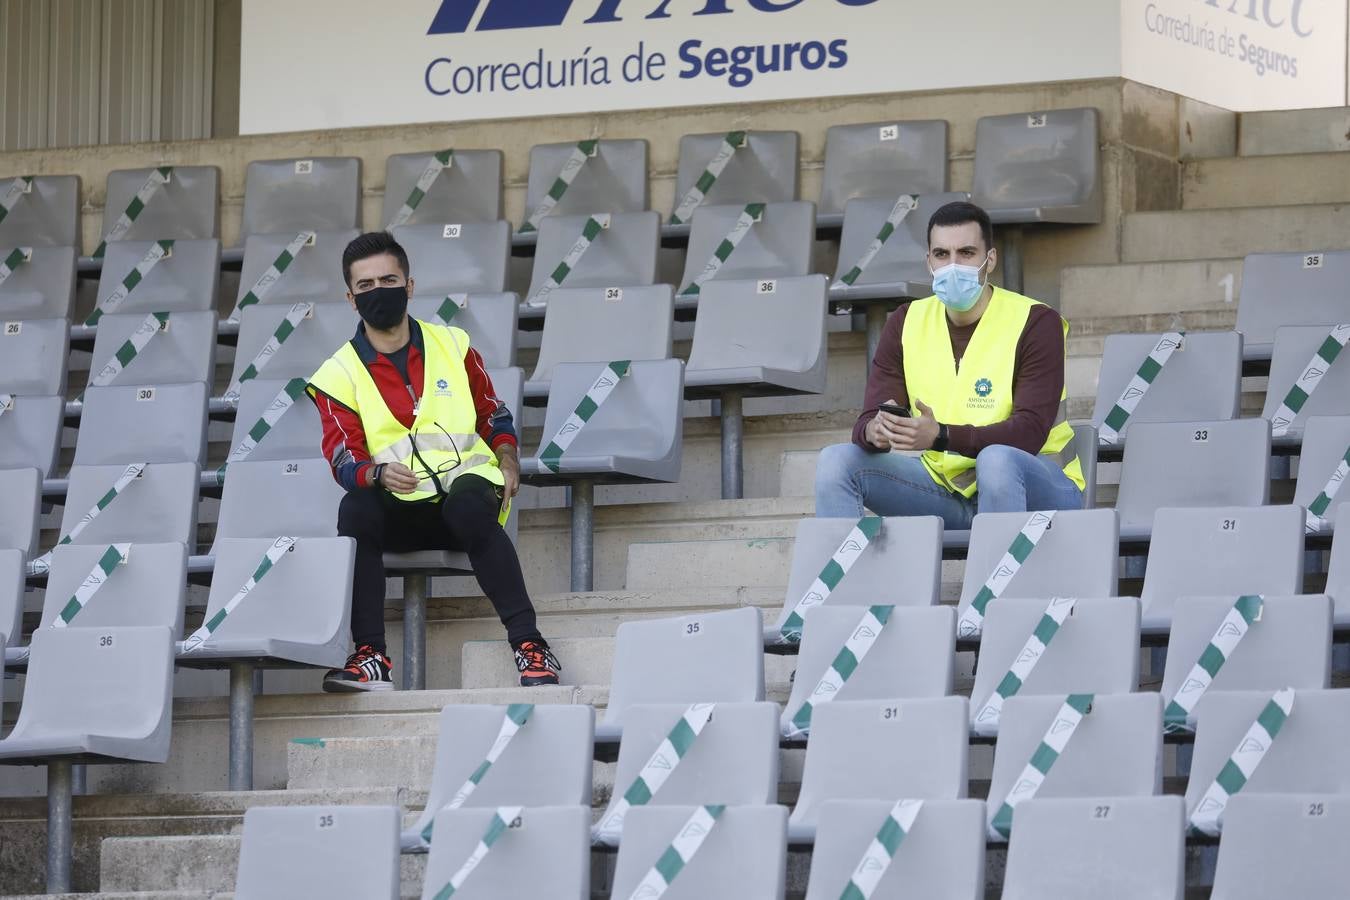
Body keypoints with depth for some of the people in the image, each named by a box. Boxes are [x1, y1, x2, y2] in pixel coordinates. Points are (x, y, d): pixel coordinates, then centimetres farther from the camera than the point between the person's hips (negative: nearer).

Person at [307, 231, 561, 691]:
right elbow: (344, 461, -4)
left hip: (467, 488, 0)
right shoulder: (339, 375, 5)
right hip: (401, 514, 0)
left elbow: (494, 416, 20)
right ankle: (371, 657, -31)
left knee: (470, 505, -36)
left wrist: (507, 462, -1)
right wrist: (379, 474, -26)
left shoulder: (451, 346, 12)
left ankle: (529, 645, -34)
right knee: (355, 510, -32)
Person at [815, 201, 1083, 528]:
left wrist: (940, 436, -37)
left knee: (997, 459, -38)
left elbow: (1029, 432, -22)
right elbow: (868, 420, -3)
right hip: (947, 490, 5)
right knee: (837, 461, -13)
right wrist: (874, 431, -31)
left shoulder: (1036, 323, -10)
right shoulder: (907, 324, 4)